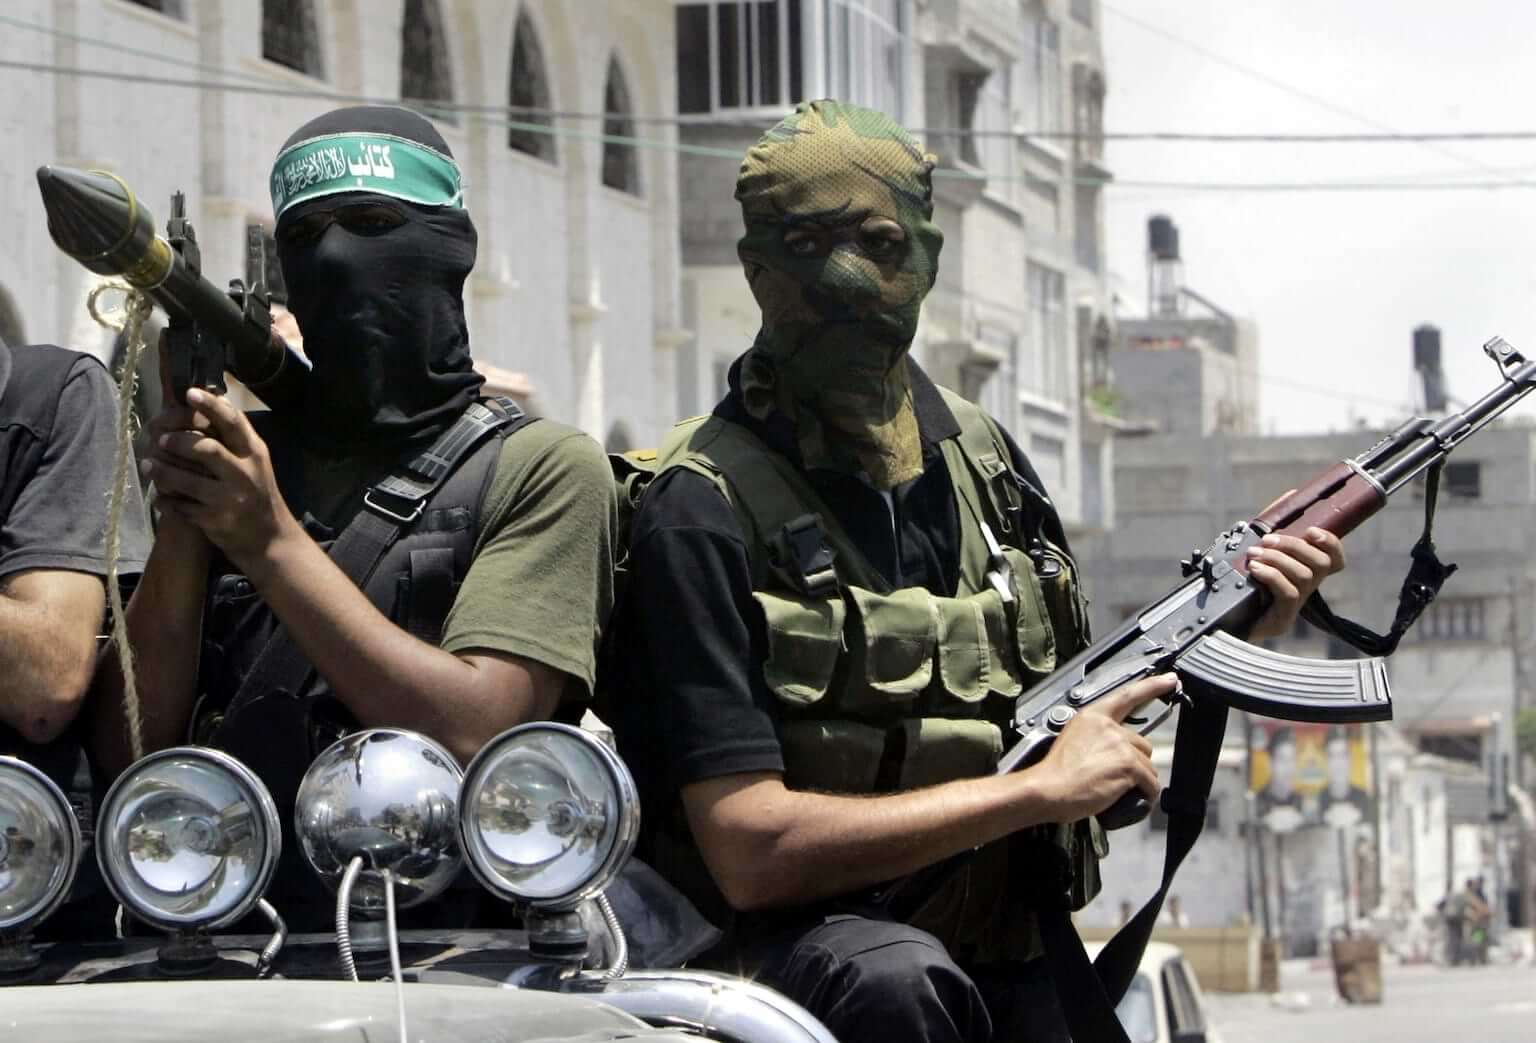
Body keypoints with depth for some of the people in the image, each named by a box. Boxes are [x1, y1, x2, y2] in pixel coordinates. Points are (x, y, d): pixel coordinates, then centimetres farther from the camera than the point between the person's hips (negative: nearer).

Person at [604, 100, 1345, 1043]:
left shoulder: (983, 457, 11)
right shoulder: (707, 506, -10)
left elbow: (1078, 706, 21)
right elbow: (749, 850, -18)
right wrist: (1046, 785, -16)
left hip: (1010, 964, 6)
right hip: (793, 940, -6)